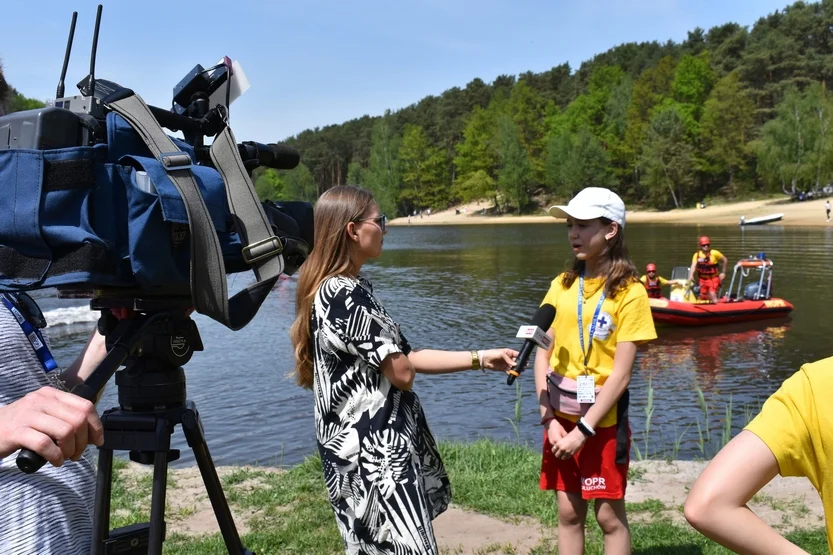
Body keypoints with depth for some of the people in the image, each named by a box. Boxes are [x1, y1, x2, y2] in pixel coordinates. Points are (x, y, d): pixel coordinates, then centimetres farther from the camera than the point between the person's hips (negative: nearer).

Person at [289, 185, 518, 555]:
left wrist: (481, 359, 8)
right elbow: (402, 373, -18)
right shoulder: (346, 294, -21)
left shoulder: (344, 288, 10)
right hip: (373, 451, -10)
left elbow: (406, 357, 10)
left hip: (369, 447, 10)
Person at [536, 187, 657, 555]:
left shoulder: (629, 292, -11)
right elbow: (543, 355, 1)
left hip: (603, 421, -4)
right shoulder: (562, 285, 3)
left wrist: (583, 430, -16)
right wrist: (550, 419, -7)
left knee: (610, 516, 7)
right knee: (568, 513, 13)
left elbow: (621, 374, -14)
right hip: (561, 419, 4)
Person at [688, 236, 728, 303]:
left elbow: (725, 260, 5)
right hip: (702, 279, 3)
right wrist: (691, 276, -34)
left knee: (712, 295, -20)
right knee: (702, 298, 8)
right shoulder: (697, 255, -4)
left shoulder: (715, 253, -9)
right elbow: (693, 266, -17)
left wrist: (723, 272, 3)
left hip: (713, 279, -3)